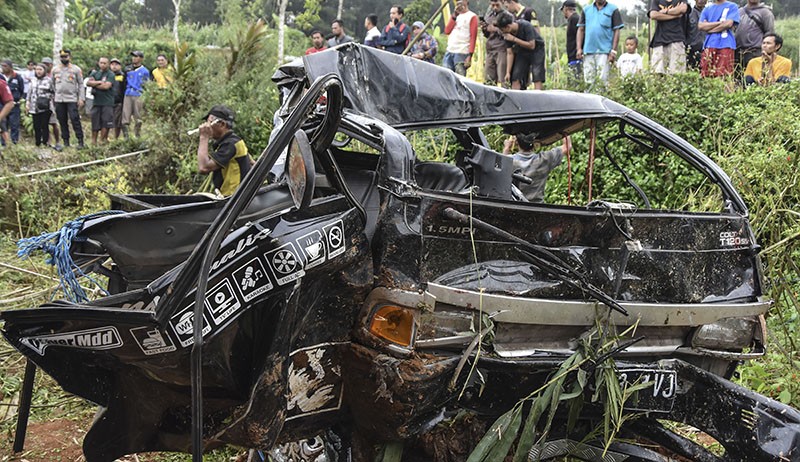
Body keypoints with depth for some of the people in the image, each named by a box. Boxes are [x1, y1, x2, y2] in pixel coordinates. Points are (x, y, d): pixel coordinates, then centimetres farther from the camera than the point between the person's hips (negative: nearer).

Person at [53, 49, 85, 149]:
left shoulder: (76, 69, 3)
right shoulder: (55, 69, 12)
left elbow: (81, 84, 1)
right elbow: (52, 84, 16)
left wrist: (81, 98, -7)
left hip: (72, 99, -4)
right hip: (59, 99, 4)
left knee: (75, 120, -11)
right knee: (62, 121, 5)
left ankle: (80, 141, -9)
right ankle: (66, 141, 12)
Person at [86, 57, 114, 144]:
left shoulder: (110, 74, 0)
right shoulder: (95, 73, 15)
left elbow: (106, 86, -13)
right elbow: (88, 83, 1)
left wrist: (94, 84, -2)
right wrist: (99, 82, -11)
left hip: (107, 102, -4)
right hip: (96, 102, 4)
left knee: (105, 124, -6)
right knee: (95, 123, 4)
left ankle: (102, 141, 1)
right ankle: (93, 142, 9)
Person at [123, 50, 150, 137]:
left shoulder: (145, 71, 4)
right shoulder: (128, 70, 14)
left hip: (138, 96, -3)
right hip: (128, 95, 3)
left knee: (138, 118, 0)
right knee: (125, 118, -4)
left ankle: (137, 136, 10)